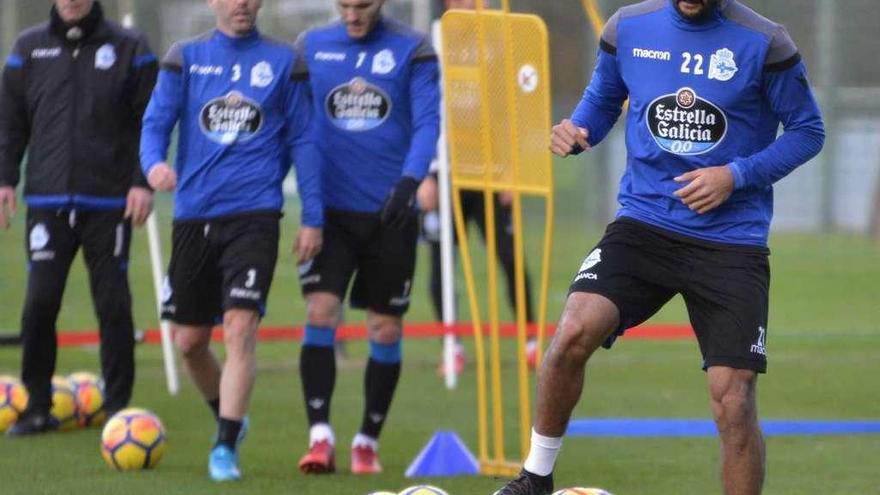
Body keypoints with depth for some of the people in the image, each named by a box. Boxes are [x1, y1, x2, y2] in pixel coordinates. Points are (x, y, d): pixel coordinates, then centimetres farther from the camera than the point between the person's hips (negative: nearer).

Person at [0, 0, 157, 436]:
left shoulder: (128, 49, 4)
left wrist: (142, 182, -6)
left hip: (109, 201, -1)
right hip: (48, 199, 1)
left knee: (113, 304, 0)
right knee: (40, 300, -5)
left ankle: (118, 407, 9)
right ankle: (37, 406, 6)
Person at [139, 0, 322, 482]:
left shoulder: (283, 61, 5)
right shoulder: (186, 58, 7)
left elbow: (303, 141, 8)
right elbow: (156, 121, -1)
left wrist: (313, 218, 3)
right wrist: (153, 162, -24)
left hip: (254, 216, -2)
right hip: (193, 216, 3)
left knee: (240, 329, -16)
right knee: (189, 340, 9)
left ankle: (226, 447, -12)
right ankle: (228, 418, 35)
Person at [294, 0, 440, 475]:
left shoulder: (413, 52, -2)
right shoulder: (311, 46, 5)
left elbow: (427, 124, -9)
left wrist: (409, 181, -24)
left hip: (390, 212, -1)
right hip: (331, 209, 1)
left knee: (386, 329, 5)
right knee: (321, 311, -15)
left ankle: (367, 442, 19)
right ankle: (320, 437, -14)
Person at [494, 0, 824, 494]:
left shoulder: (764, 43, -7)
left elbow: (808, 131, 1)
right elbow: (603, 98, 20)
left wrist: (736, 175, -13)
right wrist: (577, 130, -4)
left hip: (731, 241, -2)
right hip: (644, 223, 2)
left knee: (733, 402, -8)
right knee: (574, 332, -21)